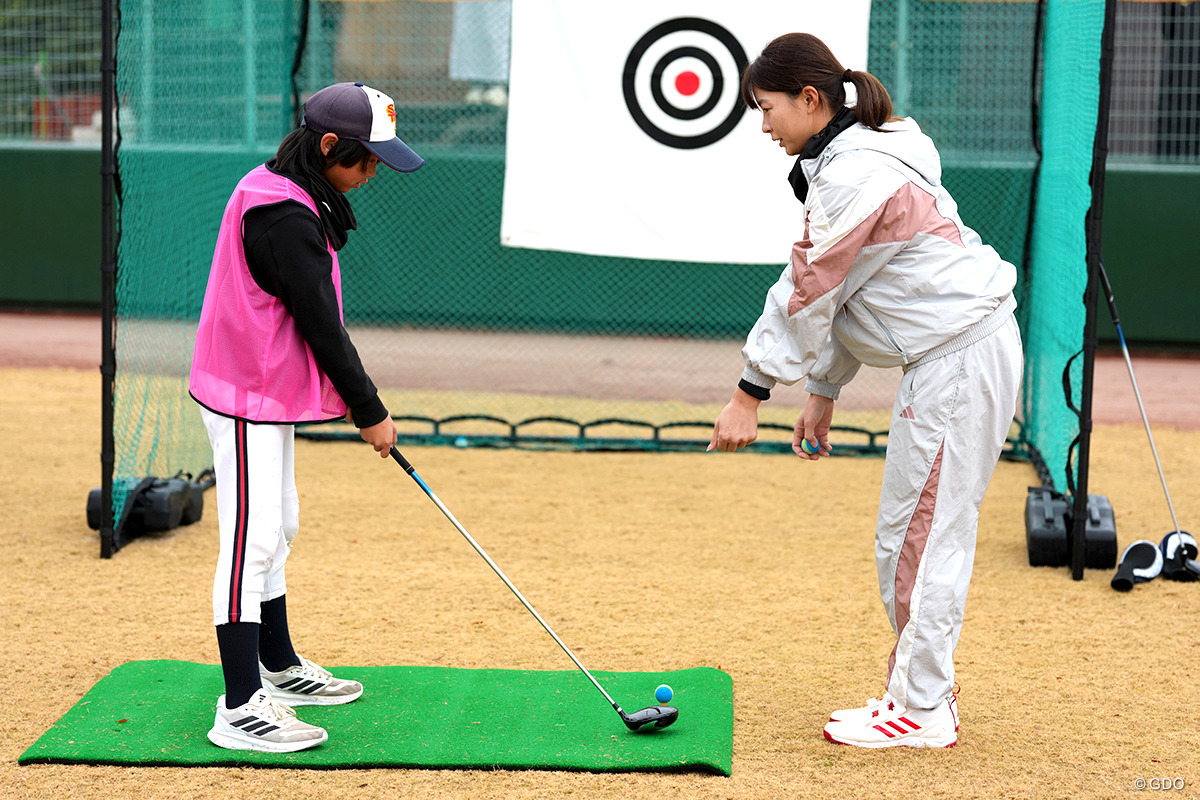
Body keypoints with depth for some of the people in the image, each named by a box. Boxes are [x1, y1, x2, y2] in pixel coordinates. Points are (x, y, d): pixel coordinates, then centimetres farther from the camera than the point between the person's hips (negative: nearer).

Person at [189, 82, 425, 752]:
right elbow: (321, 324, -21)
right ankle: (241, 709, -9)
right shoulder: (287, 218, -23)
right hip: (251, 397, -11)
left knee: (278, 529, 19)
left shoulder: (273, 191, 9)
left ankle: (280, 669, 33)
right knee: (252, 541, -10)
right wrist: (371, 412, -12)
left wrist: (354, 400, 12)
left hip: (271, 392, 11)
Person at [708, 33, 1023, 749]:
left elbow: (809, 292, -17)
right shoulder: (860, 159, 16)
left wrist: (753, 391, -12)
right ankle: (923, 690, 21)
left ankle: (922, 711, -1)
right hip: (958, 351, 11)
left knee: (918, 535, -6)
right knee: (921, 532, 14)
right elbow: (839, 293, 17)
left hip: (960, 359, -11)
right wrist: (823, 393, 16)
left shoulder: (854, 174, -17)